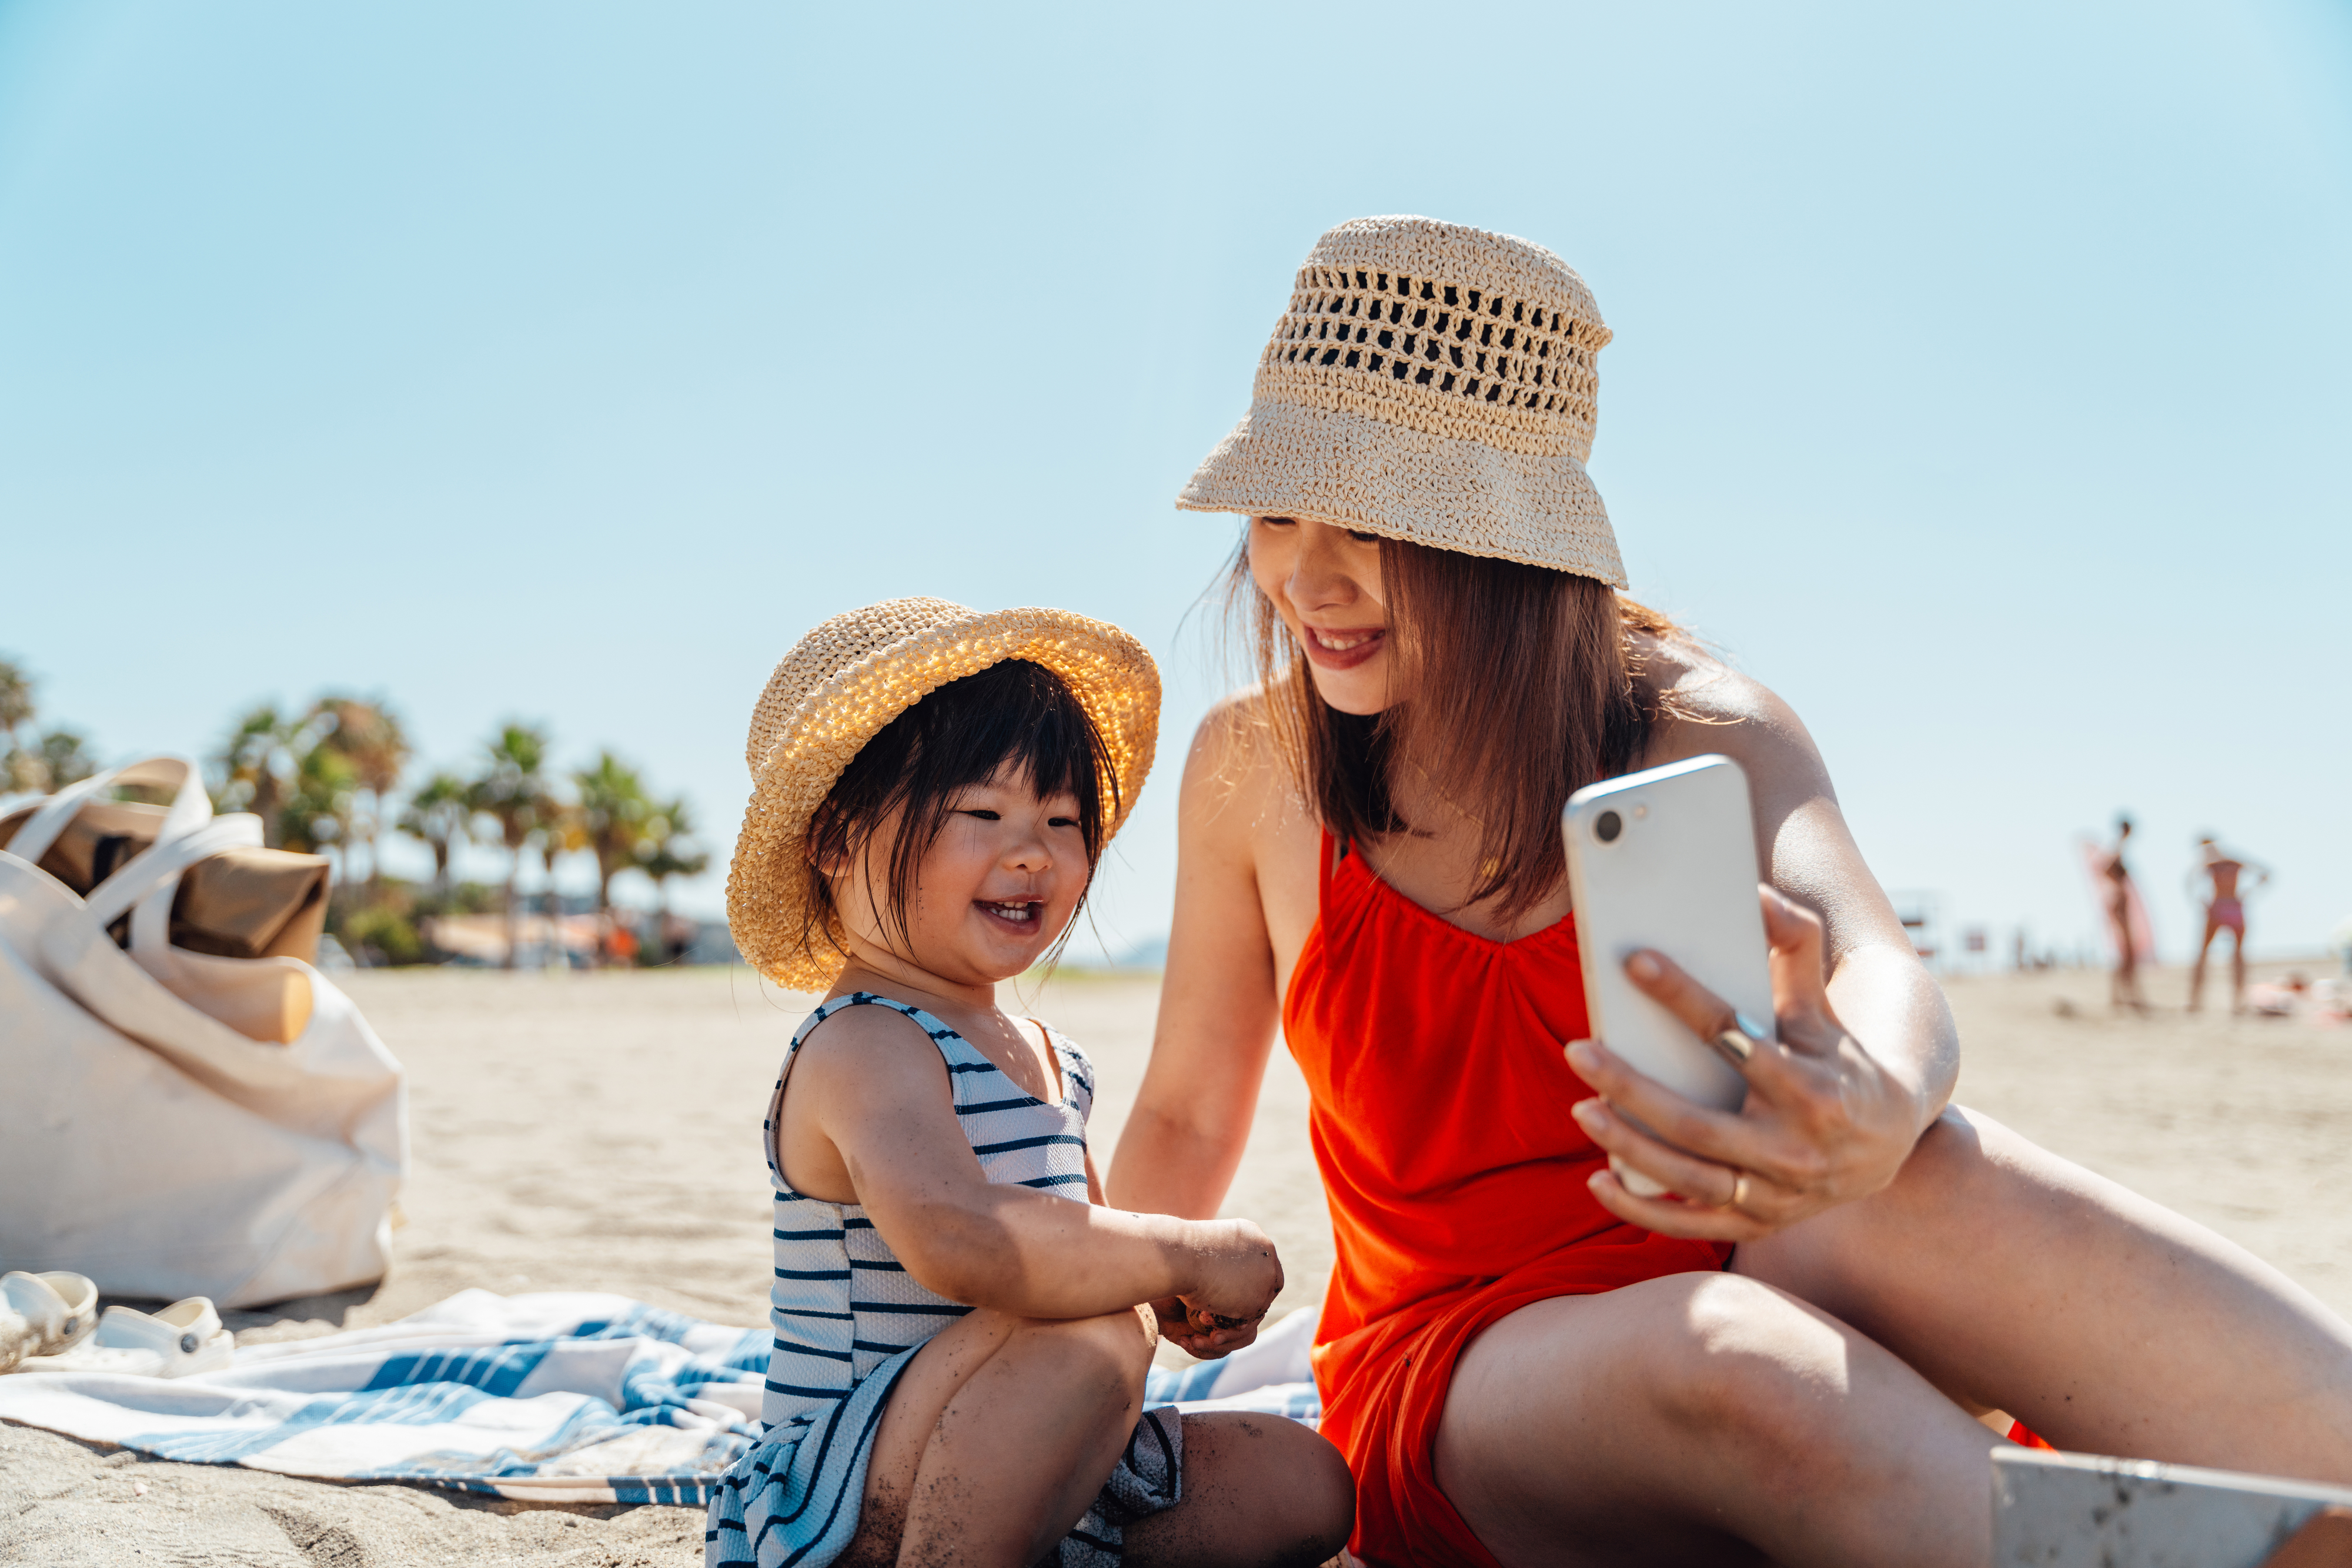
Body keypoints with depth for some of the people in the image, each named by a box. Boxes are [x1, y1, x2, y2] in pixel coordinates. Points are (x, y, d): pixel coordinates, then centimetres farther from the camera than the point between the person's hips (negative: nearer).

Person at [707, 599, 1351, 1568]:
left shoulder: (1041, 1053, 12)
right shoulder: (862, 1047, -18)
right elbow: (959, 1241, -38)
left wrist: (1171, 1299, 0)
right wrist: (1192, 1255, -26)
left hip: (1015, 1484, 9)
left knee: (1300, 1485, 3)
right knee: (1093, 1332, -32)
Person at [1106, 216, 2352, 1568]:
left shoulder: (1699, 731, -5)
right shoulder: (1253, 769, -2)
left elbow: (1882, 972, -25)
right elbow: (1187, 1117, 9)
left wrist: (1871, 1112, -48)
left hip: (1727, 1282, 0)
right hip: (1454, 1384, 0)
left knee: (1921, 1188, -36)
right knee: (1729, 1356, -37)